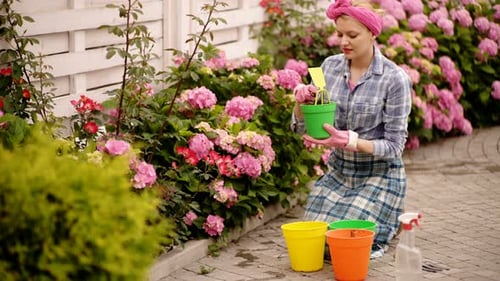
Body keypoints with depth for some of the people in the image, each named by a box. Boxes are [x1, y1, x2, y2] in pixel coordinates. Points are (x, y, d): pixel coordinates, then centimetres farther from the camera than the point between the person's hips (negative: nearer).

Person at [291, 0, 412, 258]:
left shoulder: (395, 79, -19)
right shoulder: (330, 67, -4)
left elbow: (394, 146, -17)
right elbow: (301, 128, -1)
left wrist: (350, 141, -32)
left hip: (379, 175, -5)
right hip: (338, 171, 5)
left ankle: (392, 223, 18)